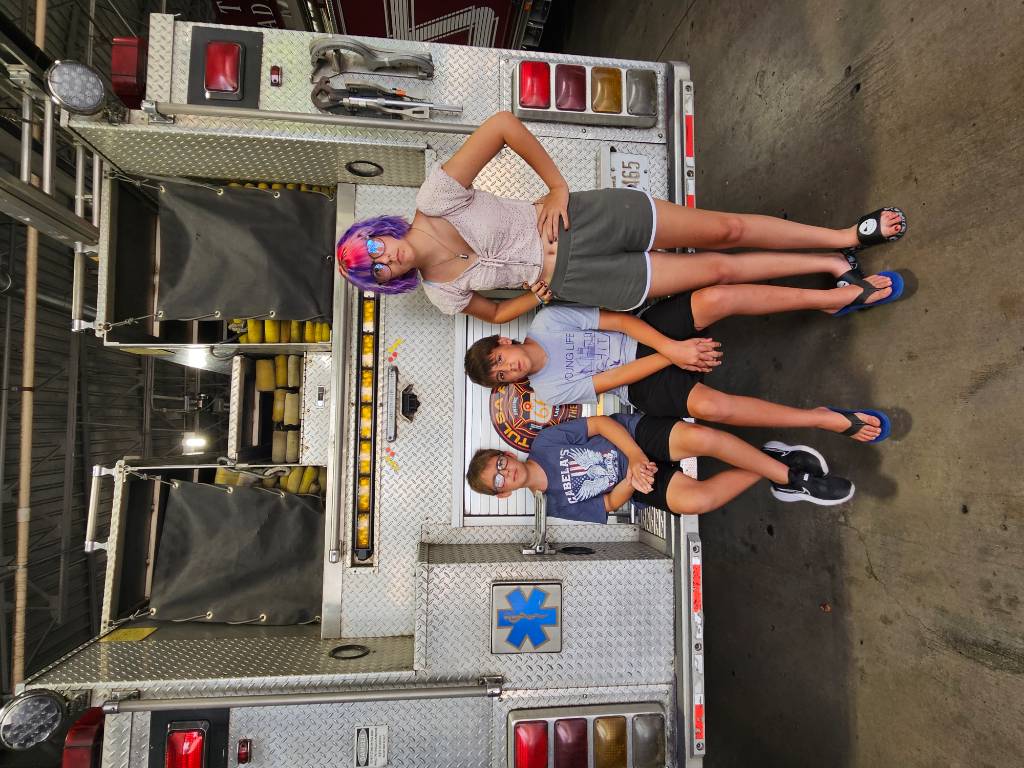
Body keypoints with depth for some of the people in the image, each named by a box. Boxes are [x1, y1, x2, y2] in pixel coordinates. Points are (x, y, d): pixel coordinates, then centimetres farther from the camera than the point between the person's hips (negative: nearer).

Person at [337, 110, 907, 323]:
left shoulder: (434, 198, -13)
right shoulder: (444, 293, -3)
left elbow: (503, 123, -15)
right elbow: (496, 313, 12)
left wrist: (558, 187, -14)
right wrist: (539, 295, -5)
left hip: (583, 219, 0)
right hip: (573, 278, 1)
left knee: (725, 229, -1)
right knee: (719, 269, -1)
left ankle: (845, 237, 20)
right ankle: (834, 267, 19)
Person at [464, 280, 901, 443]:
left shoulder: (547, 321, -4)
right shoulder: (550, 390, -8)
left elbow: (621, 320, -6)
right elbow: (616, 379, -12)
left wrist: (671, 346, -18)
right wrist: (674, 356, -15)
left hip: (649, 334, 3)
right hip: (645, 385, -3)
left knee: (715, 299, -26)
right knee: (708, 405, -33)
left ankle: (835, 297, -10)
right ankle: (828, 419, -17)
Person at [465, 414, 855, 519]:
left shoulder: (545, 441, -6)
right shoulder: (558, 507, -3)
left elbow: (602, 422, -7)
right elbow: (608, 504, -1)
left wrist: (636, 457, -20)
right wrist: (631, 481, -22)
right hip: (644, 484, 0)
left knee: (701, 437, -32)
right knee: (694, 499, -32)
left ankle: (783, 468, -7)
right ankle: (776, 476, -7)